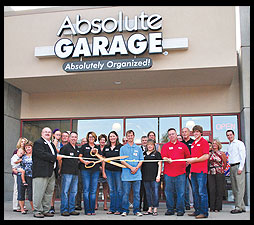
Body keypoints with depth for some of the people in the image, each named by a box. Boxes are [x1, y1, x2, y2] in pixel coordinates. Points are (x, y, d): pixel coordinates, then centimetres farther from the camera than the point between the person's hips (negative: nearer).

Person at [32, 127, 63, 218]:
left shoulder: (52, 144, 24)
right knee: (39, 193, -5)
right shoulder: (38, 143, -3)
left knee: (49, 193, 8)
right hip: (41, 172, -8)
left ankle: (45, 210, 15)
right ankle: (37, 211, 1)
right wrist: (55, 157, -10)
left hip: (52, 172, 8)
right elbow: (43, 155, -16)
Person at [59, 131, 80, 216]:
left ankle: (71, 209, 15)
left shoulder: (77, 149, 18)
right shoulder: (65, 147, -2)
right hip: (67, 172, -7)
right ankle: (64, 210, 0)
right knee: (65, 191, -5)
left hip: (75, 173, 7)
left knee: (73, 191, 8)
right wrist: (61, 169, -4)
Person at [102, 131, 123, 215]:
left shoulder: (120, 147, -1)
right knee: (111, 190, 9)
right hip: (108, 171, 4)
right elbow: (104, 160, 13)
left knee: (119, 190, 0)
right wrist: (103, 171, 8)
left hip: (118, 170, -4)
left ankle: (119, 209, 7)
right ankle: (112, 209, 16)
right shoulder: (106, 147, 11)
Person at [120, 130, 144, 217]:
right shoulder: (123, 148, 7)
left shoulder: (138, 148, 12)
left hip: (137, 174, 1)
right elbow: (122, 161, 0)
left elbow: (141, 160, 8)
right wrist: (131, 167, -12)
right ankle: (125, 210, 9)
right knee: (125, 193, 0)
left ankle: (136, 210, 9)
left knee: (137, 193, 2)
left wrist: (136, 168, -9)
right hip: (126, 174, -1)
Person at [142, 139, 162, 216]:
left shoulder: (157, 153, 3)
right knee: (148, 193, 8)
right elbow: (141, 164, 18)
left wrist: (158, 175, -9)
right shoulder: (144, 154, 14)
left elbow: (159, 165, 0)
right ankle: (149, 209, 15)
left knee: (155, 193, -4)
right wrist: (140, 175, 11)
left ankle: (155, 209, 3)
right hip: (145, 177, 4)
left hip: (154, 177, -4)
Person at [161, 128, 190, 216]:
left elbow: (188, 157, 15)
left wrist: (184, 165, 7)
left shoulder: (183, 145, 10)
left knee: (180, 192, 0)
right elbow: (163, 157, -3)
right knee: (168, 192, 5)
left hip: (180, 173, 0)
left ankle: (180, 210, 9)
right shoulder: (165, 146, 9)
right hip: (168, 173, 1)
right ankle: (170, 209, 15)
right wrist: (167, 159, -23)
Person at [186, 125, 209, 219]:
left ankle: (204, 212, -2)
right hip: (193, 171, 8)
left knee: (202, 192, -6)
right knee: (195, 192, 11)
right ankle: (197, 211, 19)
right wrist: (189, 161, 13)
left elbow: (206, 156, -12)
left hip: (201, 171, -8)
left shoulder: (204, 142, -4)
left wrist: (194, 160, -11)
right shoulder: (193, 144, 19)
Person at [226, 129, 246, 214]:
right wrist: (229, 167, 10)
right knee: (234, 188, 6)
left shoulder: (239, 143, -1)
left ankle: (238, 207, -11)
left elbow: (243, 156, -8)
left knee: (239, 187, -9)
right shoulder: (229, 146, 20)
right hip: (231, 167, 8)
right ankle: (242, 206, 11)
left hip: (238, 166, -8)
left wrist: (240, 168, -15)